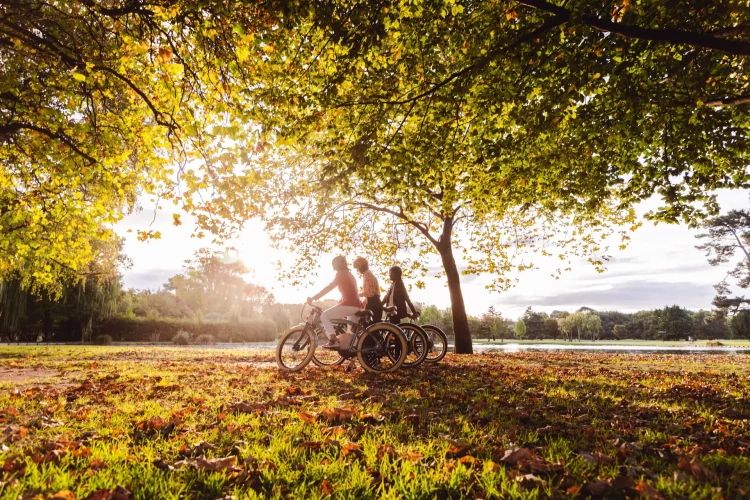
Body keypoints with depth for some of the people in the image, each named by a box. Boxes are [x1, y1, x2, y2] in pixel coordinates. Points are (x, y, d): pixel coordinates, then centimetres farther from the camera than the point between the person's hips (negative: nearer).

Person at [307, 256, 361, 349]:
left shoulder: (341, 274, -4)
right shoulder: (349, 275, 24)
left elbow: (329, 288, -13)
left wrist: (313, 298, -14)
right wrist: (339, 303, 31)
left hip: (348, 305, -10)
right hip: (356, 306, 10)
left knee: (324, 315, -5)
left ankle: (333, 341, -15)